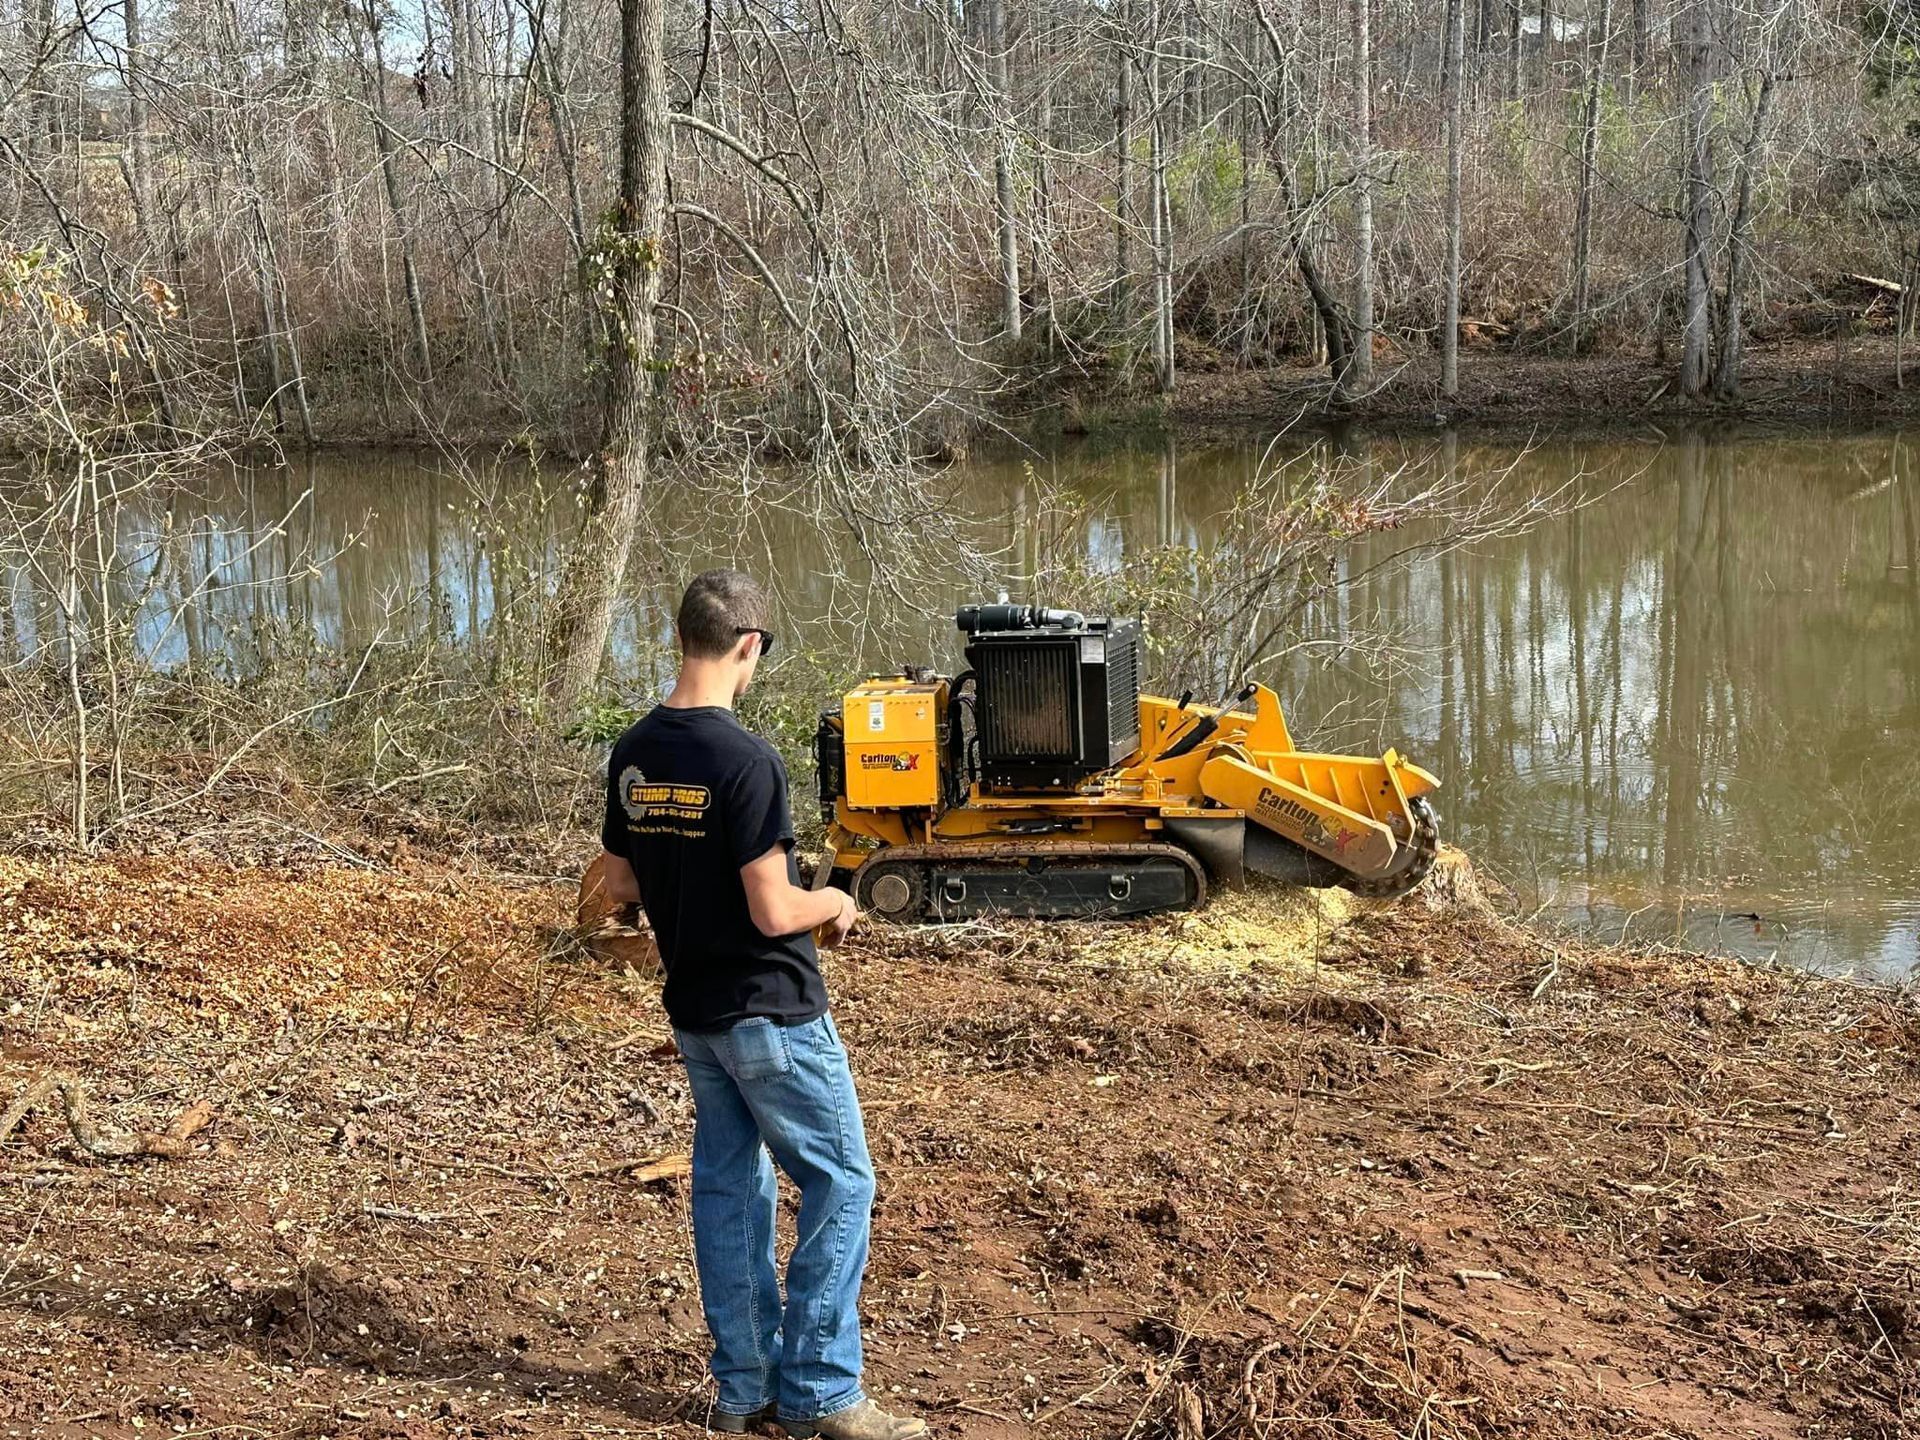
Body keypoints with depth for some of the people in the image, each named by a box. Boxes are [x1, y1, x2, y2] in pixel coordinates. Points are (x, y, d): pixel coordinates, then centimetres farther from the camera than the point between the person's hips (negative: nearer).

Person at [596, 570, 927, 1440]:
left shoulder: (632, 755, 2)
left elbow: (619, 885, 11)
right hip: (771, 1012, -8)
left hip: (693, 1009, 8)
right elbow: (774, 911, -22)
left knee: (727, 1186, 14)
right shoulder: (744, 758, -22)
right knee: (839, 1183, 3)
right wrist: (835, 903, -3)